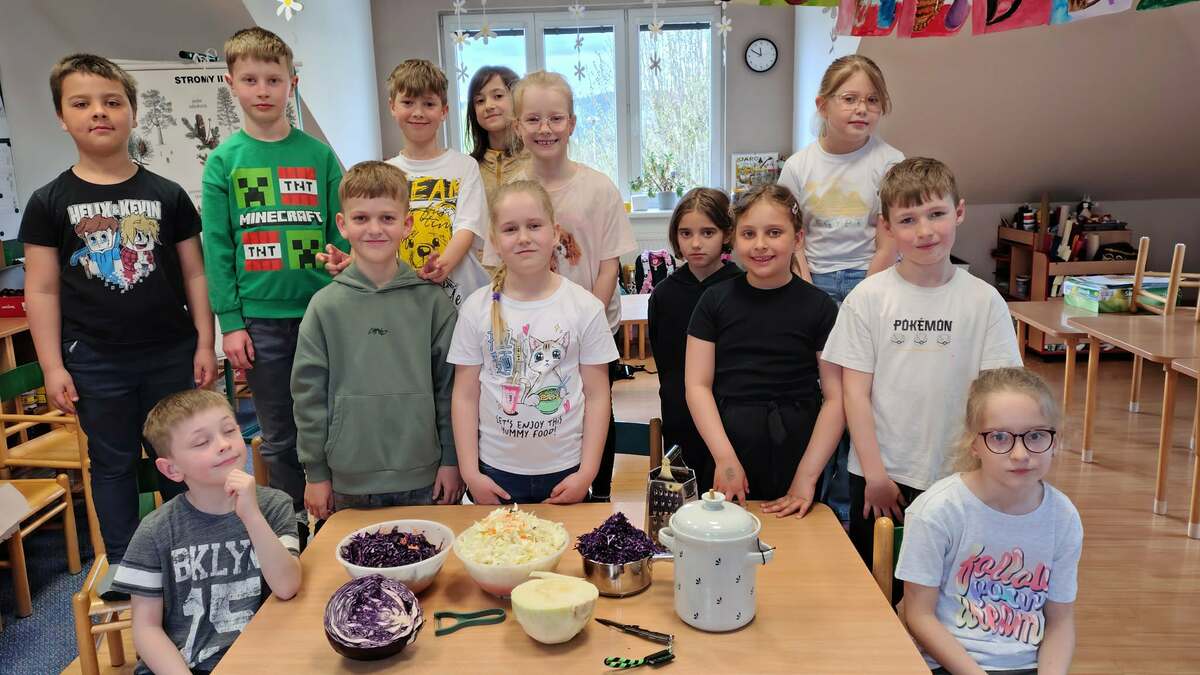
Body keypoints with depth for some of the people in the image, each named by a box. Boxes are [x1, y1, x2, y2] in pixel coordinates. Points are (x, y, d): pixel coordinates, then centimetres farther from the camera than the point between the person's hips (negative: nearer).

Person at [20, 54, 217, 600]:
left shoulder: (167, 195, 1)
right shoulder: (50, 202, 0)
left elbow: (194, 274, 3)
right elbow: (42, 290, 0)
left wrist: (205, 345, -1)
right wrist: (52, 366, -4)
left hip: (171, 354, 1)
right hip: (95, 361, 0)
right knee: (112, 463, 12)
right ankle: (121, 563, 27)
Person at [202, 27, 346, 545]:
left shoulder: (319, 154, 3)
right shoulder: (224, 160, 3)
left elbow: (341, 233, 4)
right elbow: (217, 247, 1)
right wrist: (230, 322, -4)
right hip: (260, 318, 0)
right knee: (279, 436, 10)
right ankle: (295, 526, 27)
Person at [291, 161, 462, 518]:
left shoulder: (432, 301, -3)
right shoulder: (326, 306, -3)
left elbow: (449, 384, 1)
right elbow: (309, 392, 1)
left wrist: (451, 460, 1)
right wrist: (315, 472, 2)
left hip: (422, 479, 0)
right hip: (349, 480, 0)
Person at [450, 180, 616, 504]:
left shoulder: (586, 307, -5)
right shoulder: (477, 308, -3)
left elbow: (597, 396, -3)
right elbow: (465, 396, -1)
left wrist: (587, 473, -8)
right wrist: (470, 472, -5)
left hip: (565, 472, 0)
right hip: (496, 472, 1)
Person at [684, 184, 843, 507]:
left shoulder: (819, 307, -2)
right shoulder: (715, 300, 1)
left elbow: (835, 397, -4)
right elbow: (698, 384, -1)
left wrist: (807, 475, -9)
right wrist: (725, 457, -10)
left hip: (795, 451, 0)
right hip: (726, 442, 1)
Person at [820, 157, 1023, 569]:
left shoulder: (984, 301, -4)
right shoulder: (867, 298, -7)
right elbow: (855, 391, -6)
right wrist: (875, 474, -8)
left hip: (956, 477, 1)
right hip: (878, 476, 0)